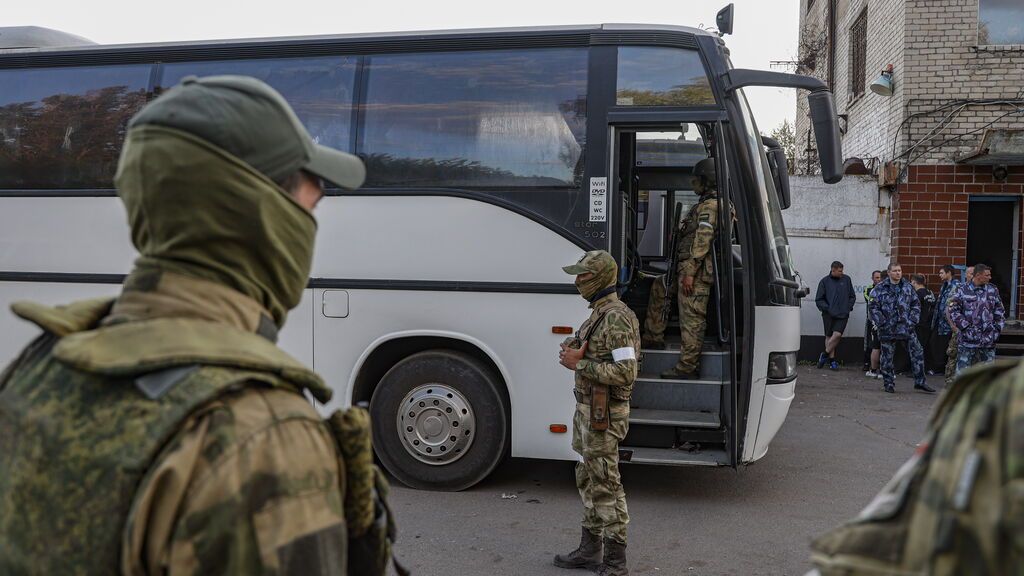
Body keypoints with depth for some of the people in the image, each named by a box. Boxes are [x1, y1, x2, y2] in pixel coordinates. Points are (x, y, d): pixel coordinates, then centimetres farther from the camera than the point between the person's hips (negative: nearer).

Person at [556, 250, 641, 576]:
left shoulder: (616, 318, -21)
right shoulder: (600, 313, 11)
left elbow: (625, 372, -26)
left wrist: (579, 364, -22)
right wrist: (576, 350, 6)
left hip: (603, 415, -10)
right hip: (588, 409, 10)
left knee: (606, 487, -2)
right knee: (588, 481, 18)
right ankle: (590, 550, 30)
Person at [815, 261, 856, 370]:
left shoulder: (846, 279, 7)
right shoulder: (824, 281, 2)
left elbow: (852, 296, 16)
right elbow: (819, 300, 4)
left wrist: (848, 307, 2)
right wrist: (827, 308, -9)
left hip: (843, 315, 0)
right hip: (829, 315, 0)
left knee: (837, 334, -15)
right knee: (829, 336, 4)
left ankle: (825, 355, 1)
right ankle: (832, 359, 14)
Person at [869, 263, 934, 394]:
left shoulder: (907, 287, 6)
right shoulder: (880, 288, -4)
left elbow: (916, 304, 10)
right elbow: (874, 308, -6)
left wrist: (912, 321, -1)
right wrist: (882, 323, -12)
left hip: (906, 328, 3)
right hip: (888, 329, -2)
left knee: (917, 353, 0)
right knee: (887, 357, 5)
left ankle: (920, 382, 10)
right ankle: (888, 383, 17)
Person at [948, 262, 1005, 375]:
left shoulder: (993, 291, 8)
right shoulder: (963, 291, -4)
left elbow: (1000, 312, 14)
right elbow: (953, 311, -5)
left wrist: (998, 328, 4)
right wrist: (966, 326, -11)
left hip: (988, 340, 4)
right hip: (967, 339, -4)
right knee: (963, 369, -1)